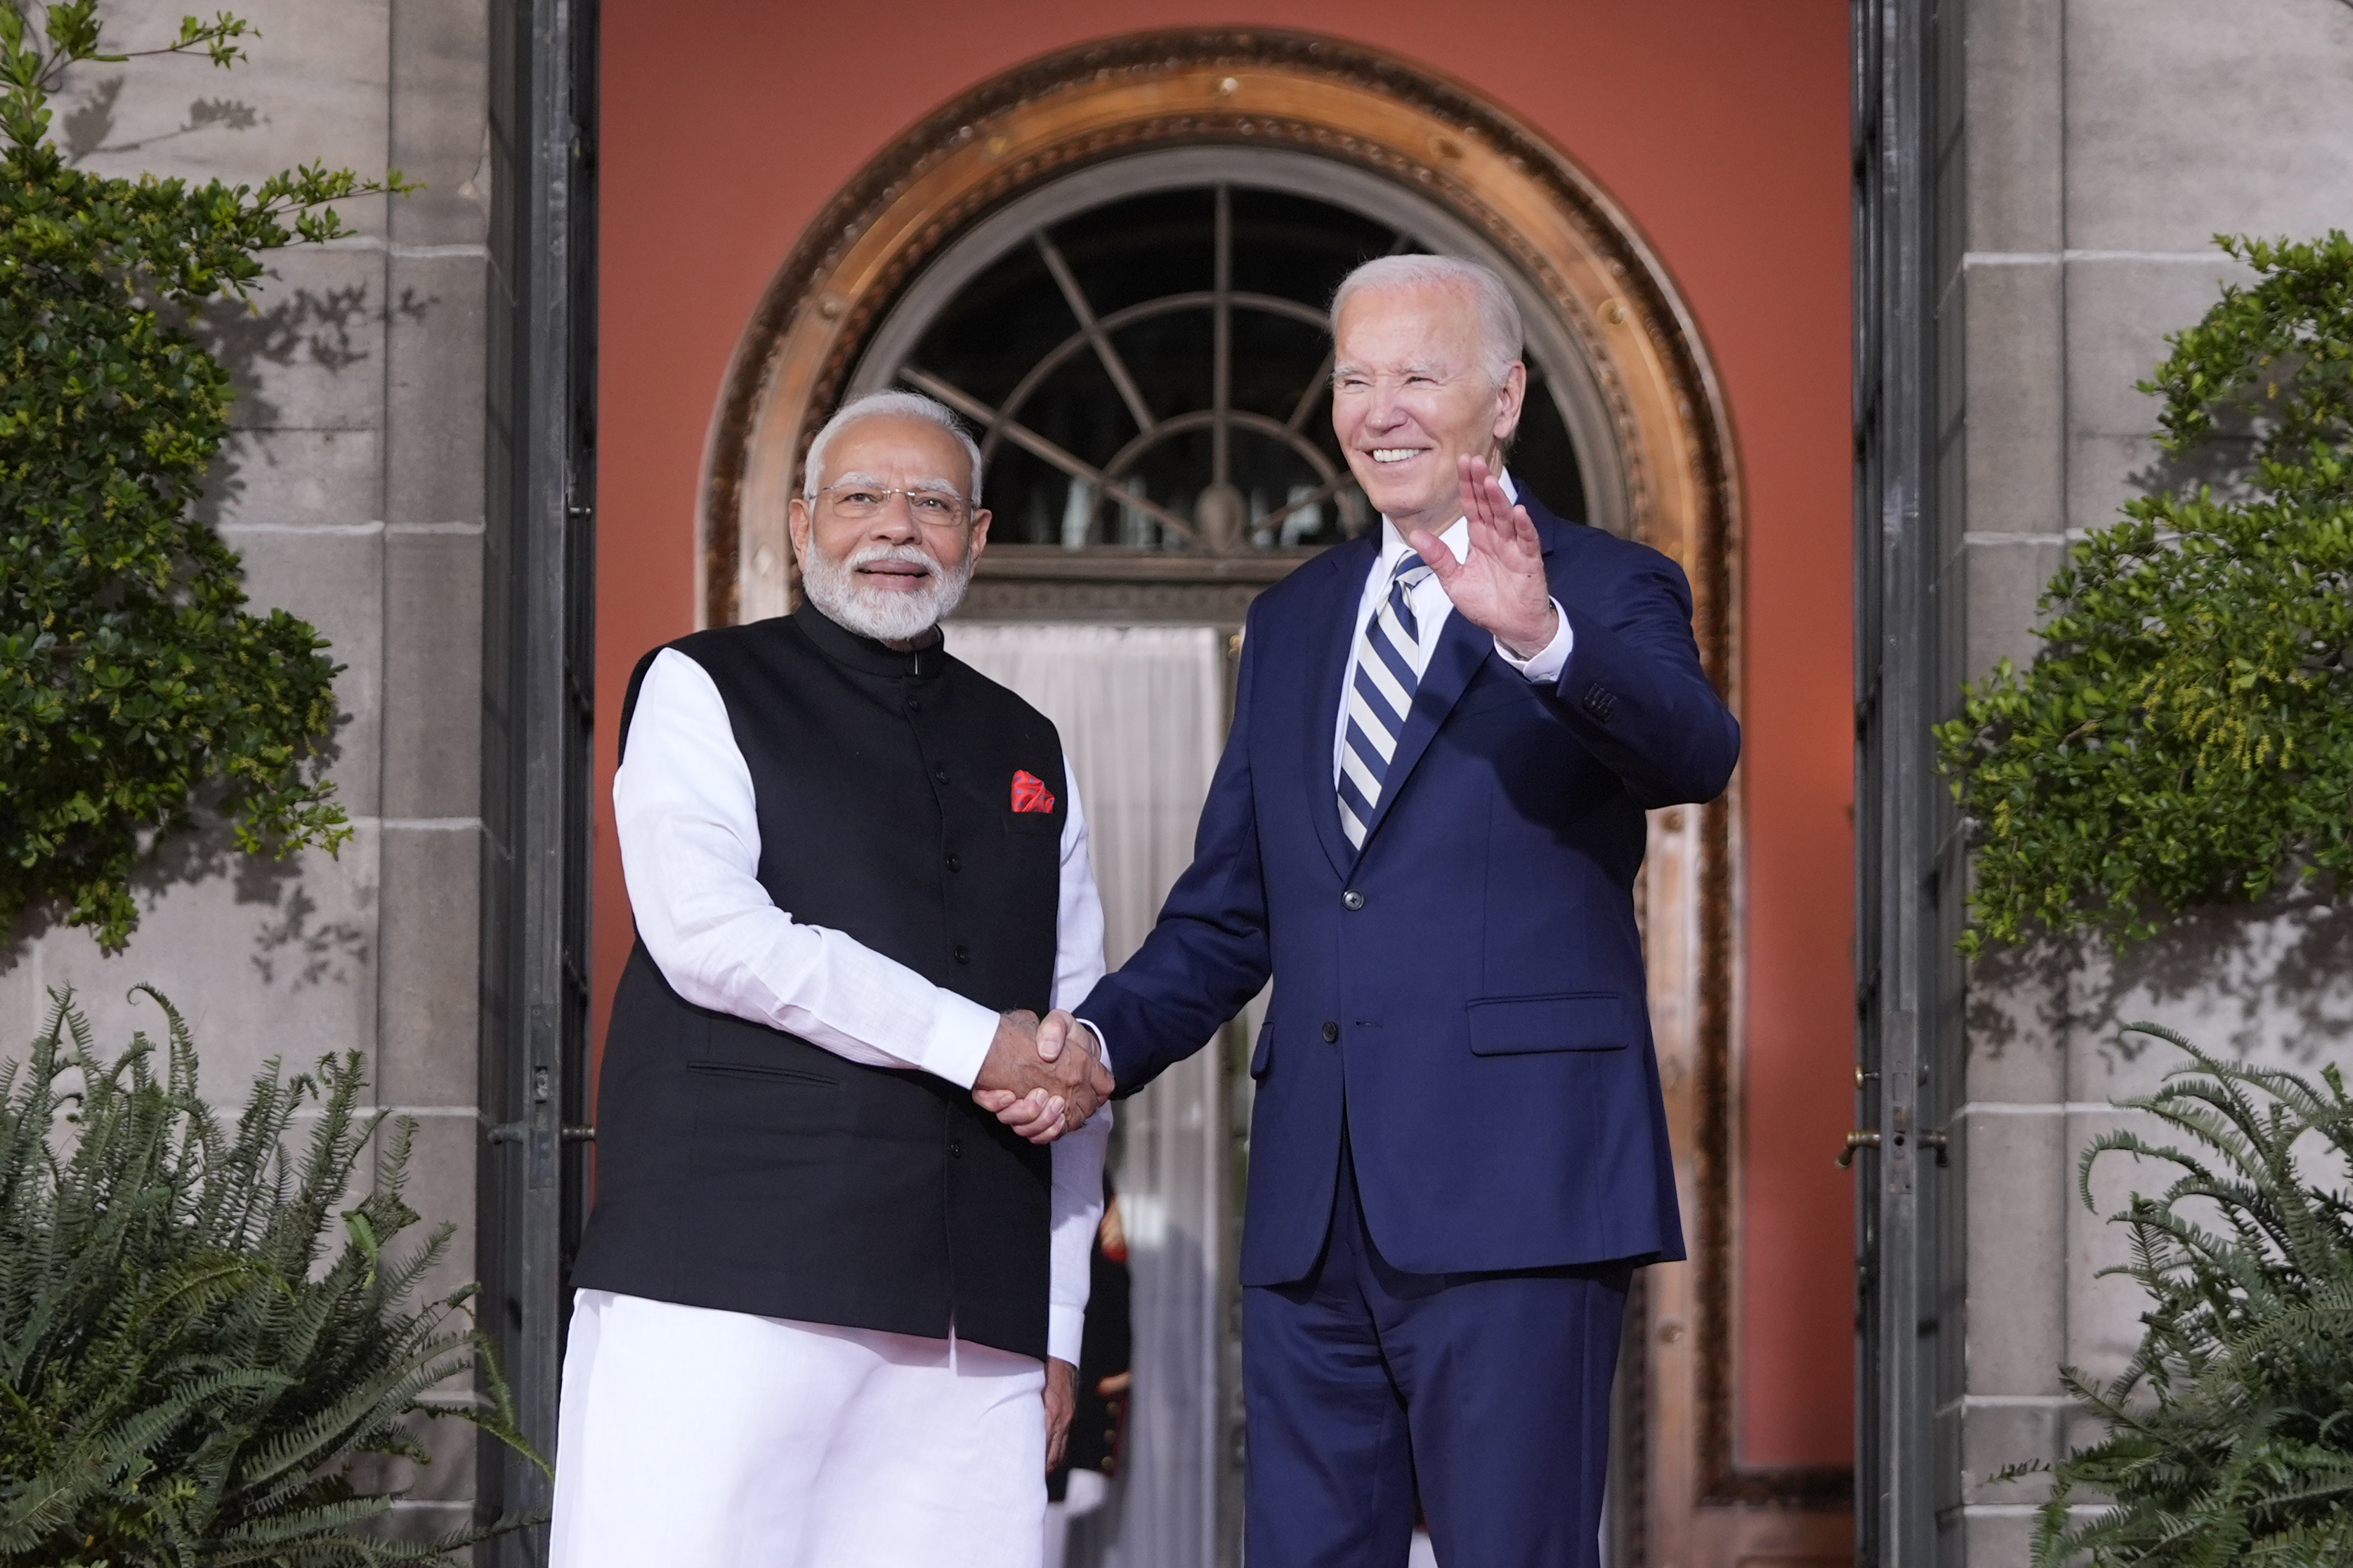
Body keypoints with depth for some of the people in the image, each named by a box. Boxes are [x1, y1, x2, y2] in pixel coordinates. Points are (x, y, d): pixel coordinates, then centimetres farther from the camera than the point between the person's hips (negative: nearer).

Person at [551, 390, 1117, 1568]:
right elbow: (710, 936, -9)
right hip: (731, 1280, -4)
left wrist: (1061, 1324, 16)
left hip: (973, 1318, 4)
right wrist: (973, 1045, -9)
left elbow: (1073, 1053, 23)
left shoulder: (1027, 754, 22)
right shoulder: (703, 693, 8)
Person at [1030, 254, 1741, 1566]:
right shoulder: (1294, 622, 19)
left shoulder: (1611, 593, 1)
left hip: (1514, 1196, -6)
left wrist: (1539, 636, -40)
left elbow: (1696, 751, -21)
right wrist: (1101, 1039, 1)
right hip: (1315, 1209, 6)